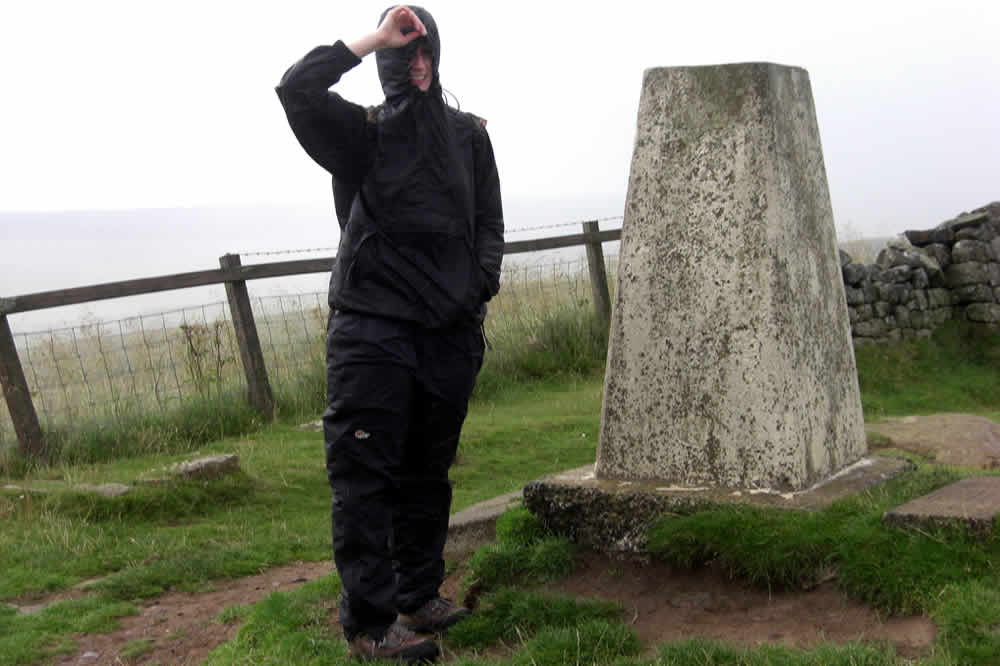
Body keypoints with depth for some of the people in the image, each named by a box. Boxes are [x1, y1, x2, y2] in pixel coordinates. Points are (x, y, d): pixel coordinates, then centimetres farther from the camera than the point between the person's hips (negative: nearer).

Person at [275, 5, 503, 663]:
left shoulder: (469, 134, 15)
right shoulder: (362, 132, 5)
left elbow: (489, 222, 16)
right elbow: (297, 88, -13)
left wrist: (480, 289, 2)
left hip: (449, 330, 4)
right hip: (371, 327, -3)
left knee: (428, 472, 12)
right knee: (364, 473, -5)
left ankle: (419, 597, 25)